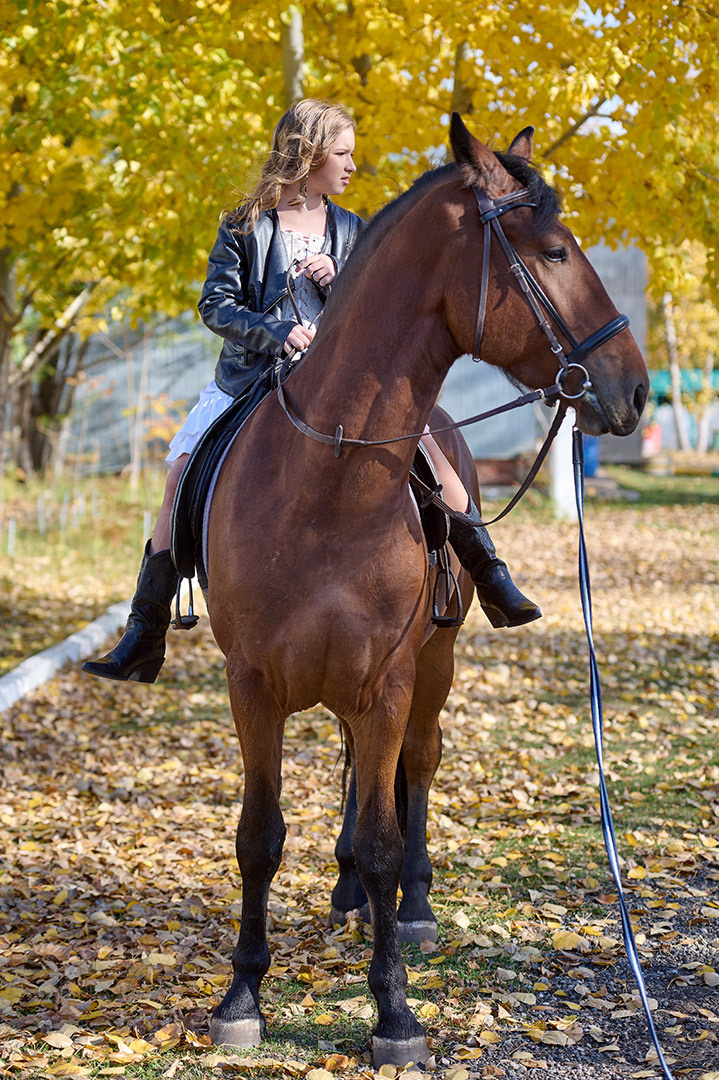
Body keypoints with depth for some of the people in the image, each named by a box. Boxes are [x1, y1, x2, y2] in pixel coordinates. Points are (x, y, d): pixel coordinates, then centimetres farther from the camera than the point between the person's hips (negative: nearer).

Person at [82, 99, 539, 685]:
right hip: (249, 381, -1)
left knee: (422, 440, -16)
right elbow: (216, 306, -5)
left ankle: (493, 580, -2)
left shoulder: (351, 231, 11)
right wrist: (274, 331, -21)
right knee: (183, 476, -15)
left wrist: (337, 282, -11)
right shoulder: (245, 227, 2)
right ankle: (145, 636, -6)